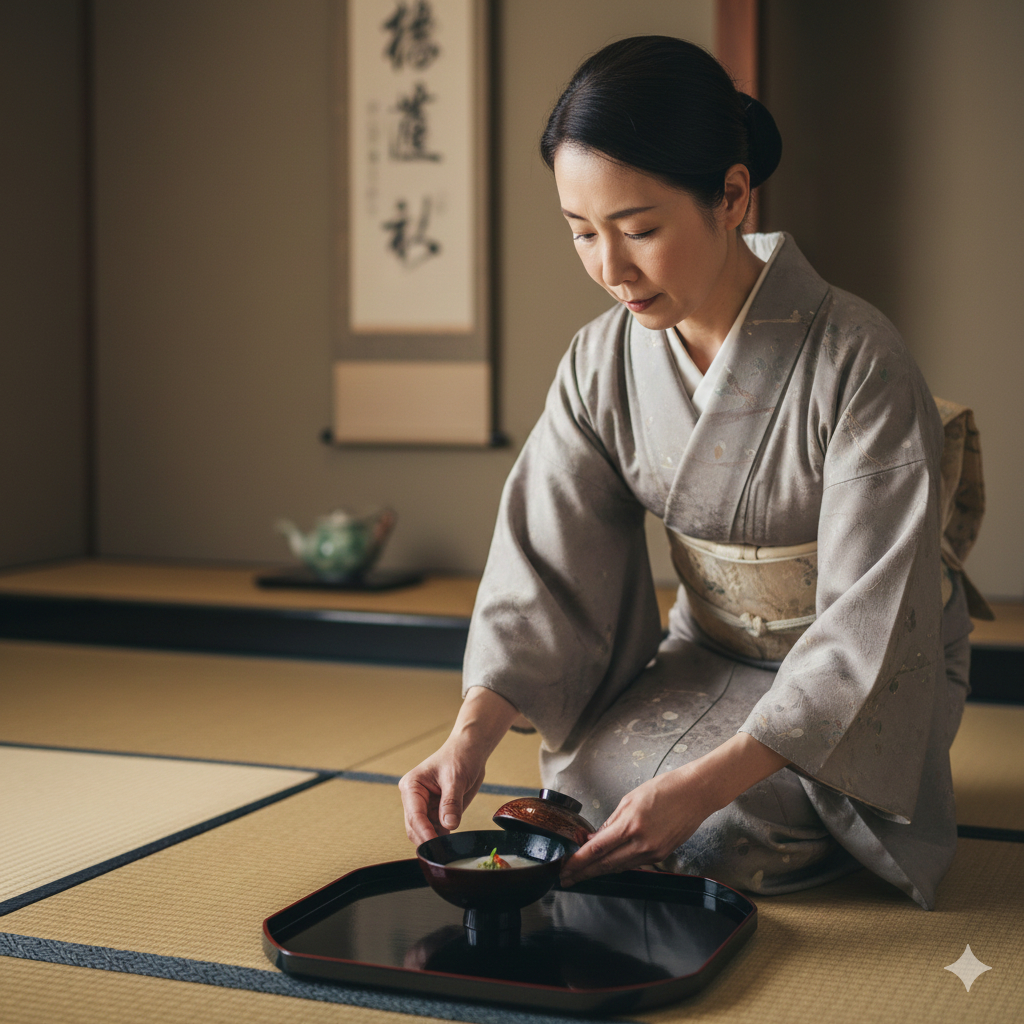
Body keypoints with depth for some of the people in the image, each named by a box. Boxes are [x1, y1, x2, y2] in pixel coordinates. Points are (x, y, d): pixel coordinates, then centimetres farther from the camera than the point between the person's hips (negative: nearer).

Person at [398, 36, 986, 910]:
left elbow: (870, 624, -27)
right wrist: (471, 738, -25)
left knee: (720, 836, -26)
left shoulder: (858, 362, -26)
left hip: (864, 683, -5)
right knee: (579, 787, -16)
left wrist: (707, 782, -36)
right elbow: (544, 570, -10)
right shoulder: (601, 364, -10)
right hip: (710, 657, 5)